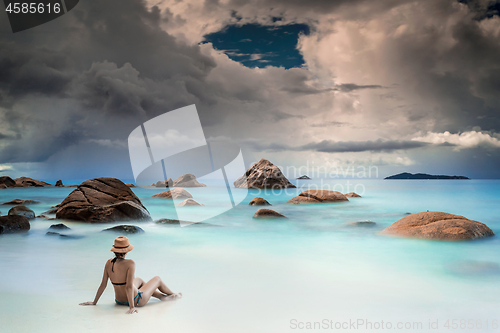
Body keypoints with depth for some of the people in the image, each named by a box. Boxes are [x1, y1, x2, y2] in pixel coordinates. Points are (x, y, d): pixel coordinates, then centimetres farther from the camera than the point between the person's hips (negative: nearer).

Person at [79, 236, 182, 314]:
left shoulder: (109, 263, -11)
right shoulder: (130, 263, -28)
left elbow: (103, 285, -6)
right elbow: (129, 287, -32)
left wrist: (94, 302, 4)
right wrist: (132, 307, -29)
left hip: (119, 301, 6)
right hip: (136, 300, -6)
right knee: (157, 279, 21)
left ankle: (162, 296, 47)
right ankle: (173, 294, 51)